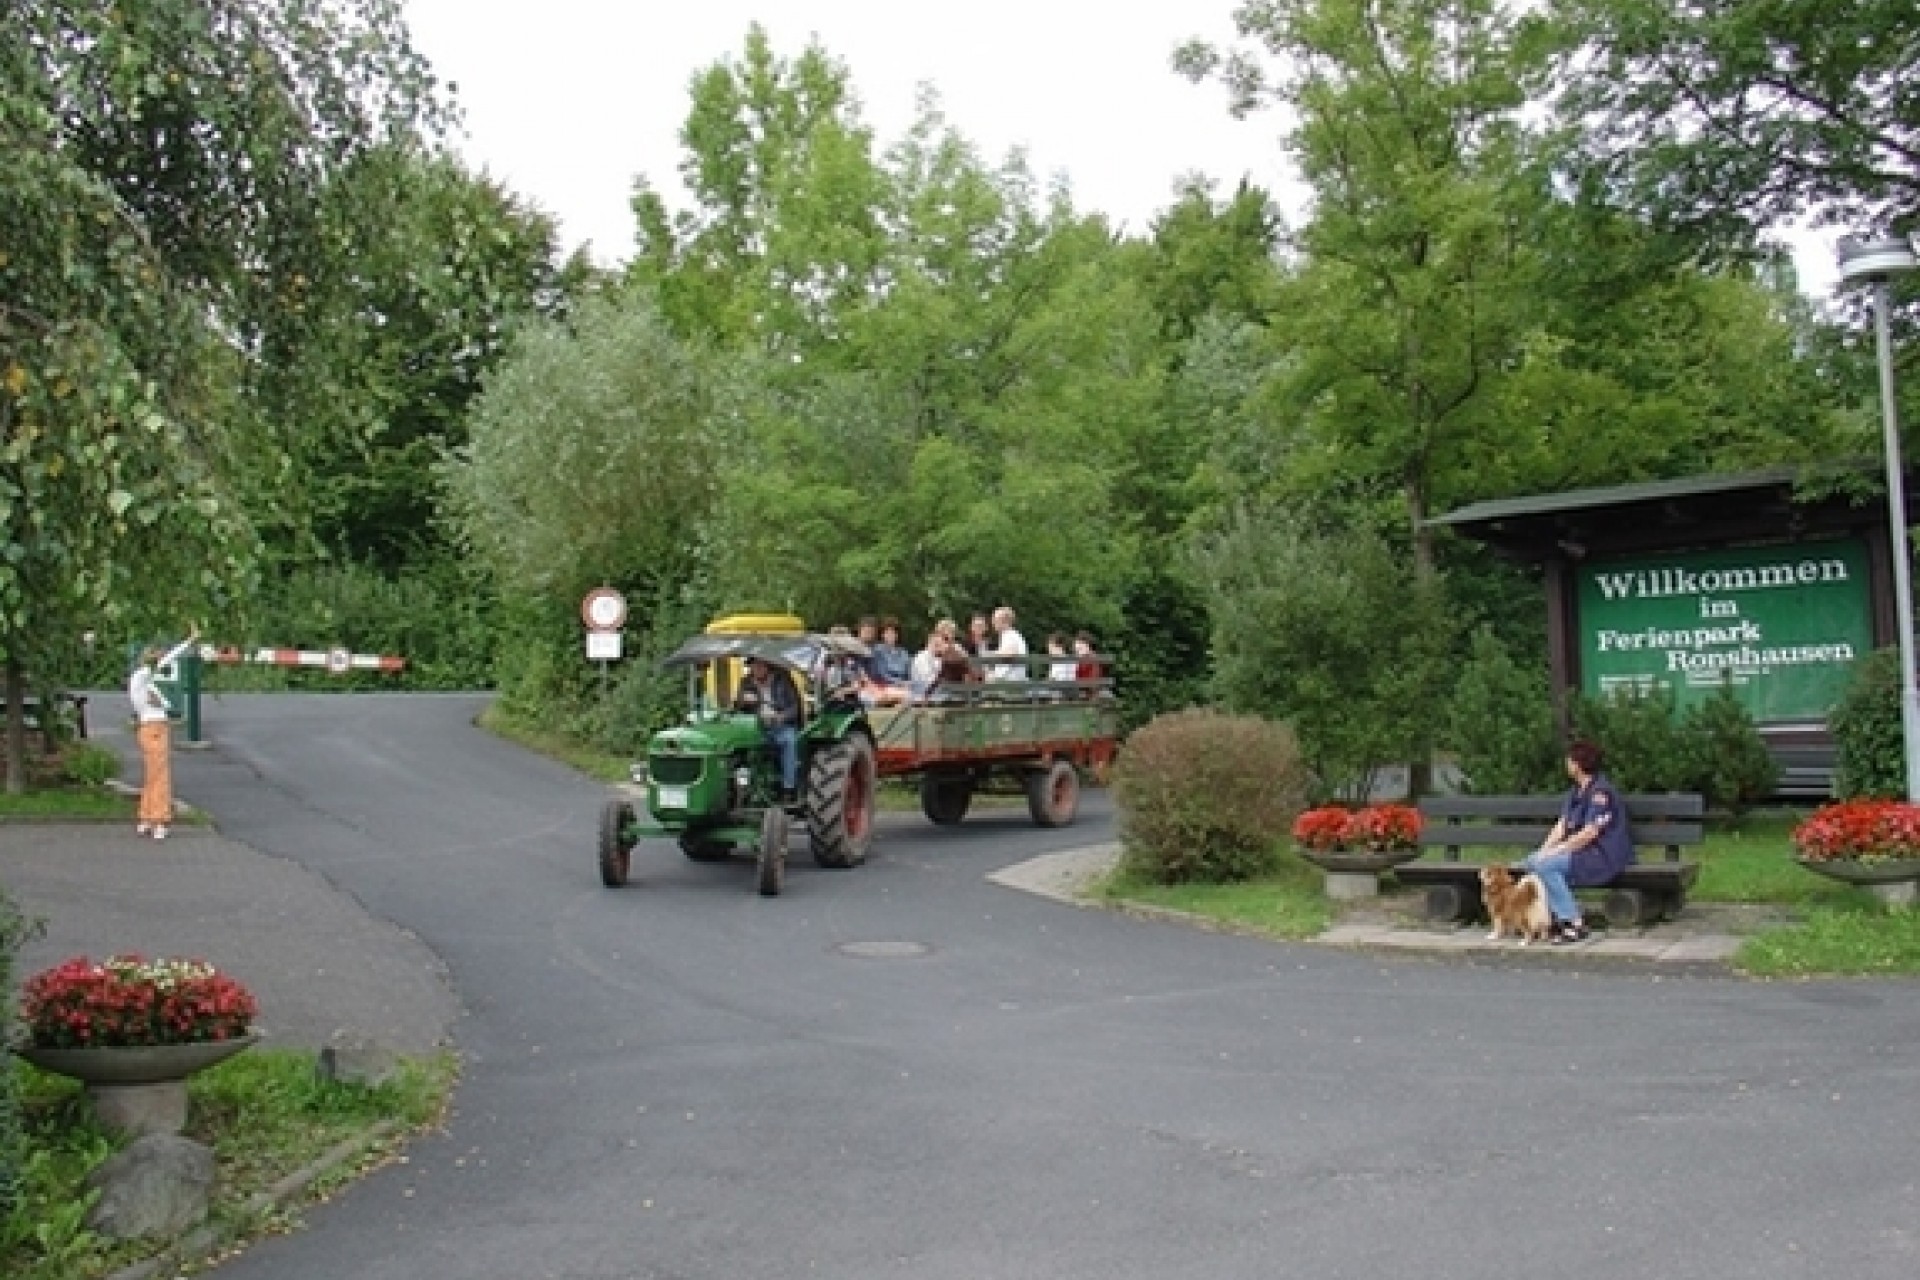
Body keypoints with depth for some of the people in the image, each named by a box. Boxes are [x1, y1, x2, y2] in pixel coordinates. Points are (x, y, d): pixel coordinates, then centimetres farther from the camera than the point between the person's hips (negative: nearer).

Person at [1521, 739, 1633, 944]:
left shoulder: (1601, 791, -15)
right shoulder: (1577, 791, 15)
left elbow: (1589, 833, -21)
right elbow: (1562, 825, 11)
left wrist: (1557, 850, -17)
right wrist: (1544, 849, -4)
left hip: (1605, 855, -10)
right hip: (1583, 851, 10)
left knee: (1546, 866, -25)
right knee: (1532, 861, -3)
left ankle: (1575, 925, -20)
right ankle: (1560, 919, -6)